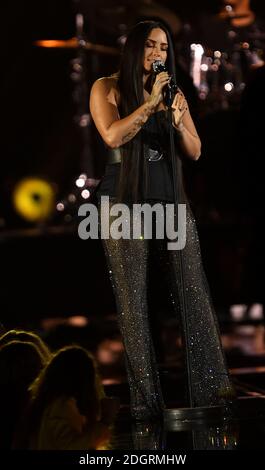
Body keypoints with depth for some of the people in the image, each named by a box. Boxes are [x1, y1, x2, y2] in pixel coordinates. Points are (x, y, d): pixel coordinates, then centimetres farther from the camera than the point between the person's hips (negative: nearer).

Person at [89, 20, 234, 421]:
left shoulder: (173, 94, 13)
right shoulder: (107, 88, 4)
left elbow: (194, 152, 9)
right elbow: (112, 136, -13)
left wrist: (178, 122, -10)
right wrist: (150, 103, -14)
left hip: (170, 201, 3)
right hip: (124, 205, -3)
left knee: (195, 293, -6)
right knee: (133, 303, -3)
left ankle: (212, 388, -7)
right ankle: (146, 400, -2)